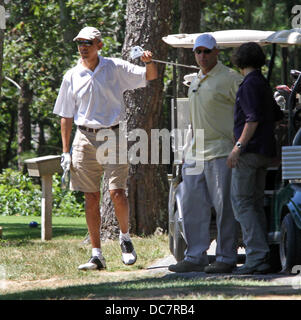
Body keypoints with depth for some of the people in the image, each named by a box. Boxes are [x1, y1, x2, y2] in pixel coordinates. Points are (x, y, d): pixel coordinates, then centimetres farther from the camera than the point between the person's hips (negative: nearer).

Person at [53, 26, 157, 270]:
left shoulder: (116, 68, 2)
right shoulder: (72, 77, 6)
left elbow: (150, 76, 3)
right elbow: (66, 116, 10)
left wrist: (149, 62, -20)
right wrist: (66, 151, 5)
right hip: (86, 138, 2)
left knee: (117, 192, -12)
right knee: (91, 198, 2)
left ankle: (125, 238, 14)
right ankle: (97, 255, 6)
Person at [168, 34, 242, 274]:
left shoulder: (230, 78, -7)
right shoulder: (196, 81, 18)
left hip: (221, 151, -8)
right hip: (195, 153, 8)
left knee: (224, 206, -5)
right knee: (193, 205, 6)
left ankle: (226, 258, 0)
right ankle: (195, 257, 11)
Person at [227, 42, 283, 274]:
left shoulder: (250, 85, -10)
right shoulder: (263, 84, 18)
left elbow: (253, 119, -19)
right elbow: (277, 116, 29)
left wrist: (238, 147, -21)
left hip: (250, 151, -9)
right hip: (265, 151, 9)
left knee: (241, 201, -10)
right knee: (256, 204, 9)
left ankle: (256, 255, -17)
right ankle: (261, 260, 7)